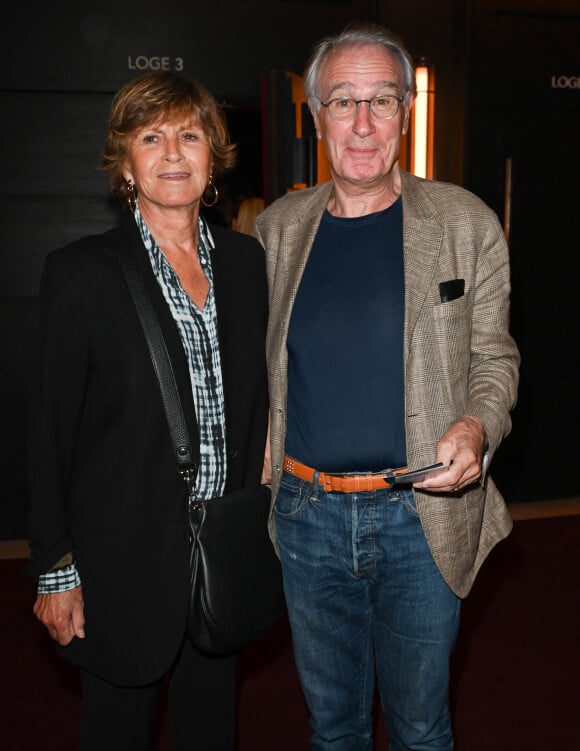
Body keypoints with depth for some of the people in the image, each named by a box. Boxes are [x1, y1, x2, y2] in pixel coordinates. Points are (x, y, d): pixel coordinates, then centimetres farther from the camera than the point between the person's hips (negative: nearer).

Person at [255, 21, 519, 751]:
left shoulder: (465, 222, -4)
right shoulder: (276, 227, 3)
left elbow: (493, 356, 1)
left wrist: (477, 426, -18)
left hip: (423, 512, -1)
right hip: (306, 511, 2)